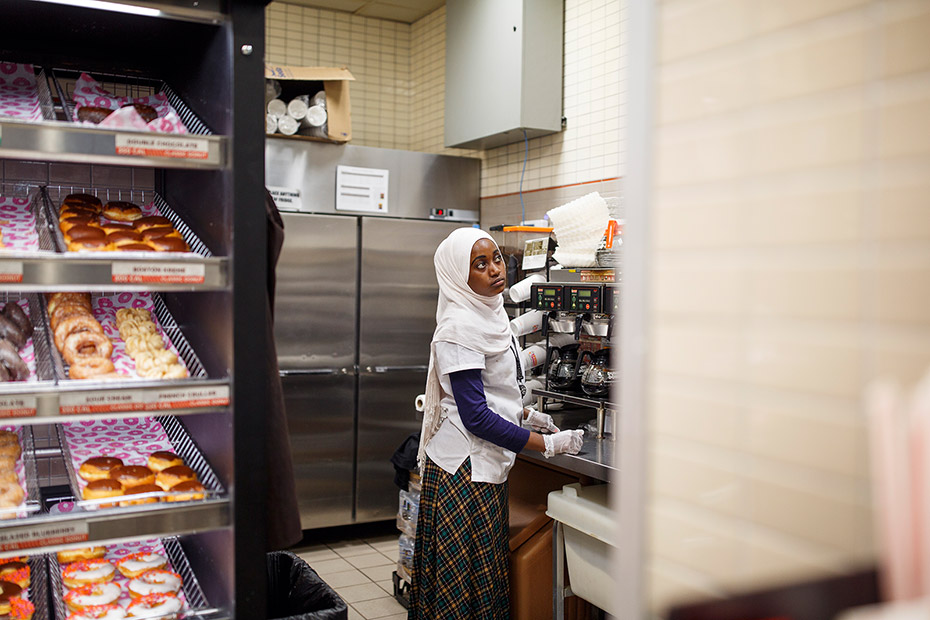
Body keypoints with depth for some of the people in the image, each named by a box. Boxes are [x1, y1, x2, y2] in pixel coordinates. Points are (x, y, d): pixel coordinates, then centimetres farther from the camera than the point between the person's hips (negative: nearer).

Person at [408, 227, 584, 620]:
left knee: (487, 577, 15)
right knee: (464, 585, 0)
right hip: (464, 469, -9)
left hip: (487, 466, 9)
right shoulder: (458, 327, -17)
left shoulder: (490, 315, 12)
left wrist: (523, 414, 11)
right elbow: (475, 417, -21)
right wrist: (548, 444, -18)